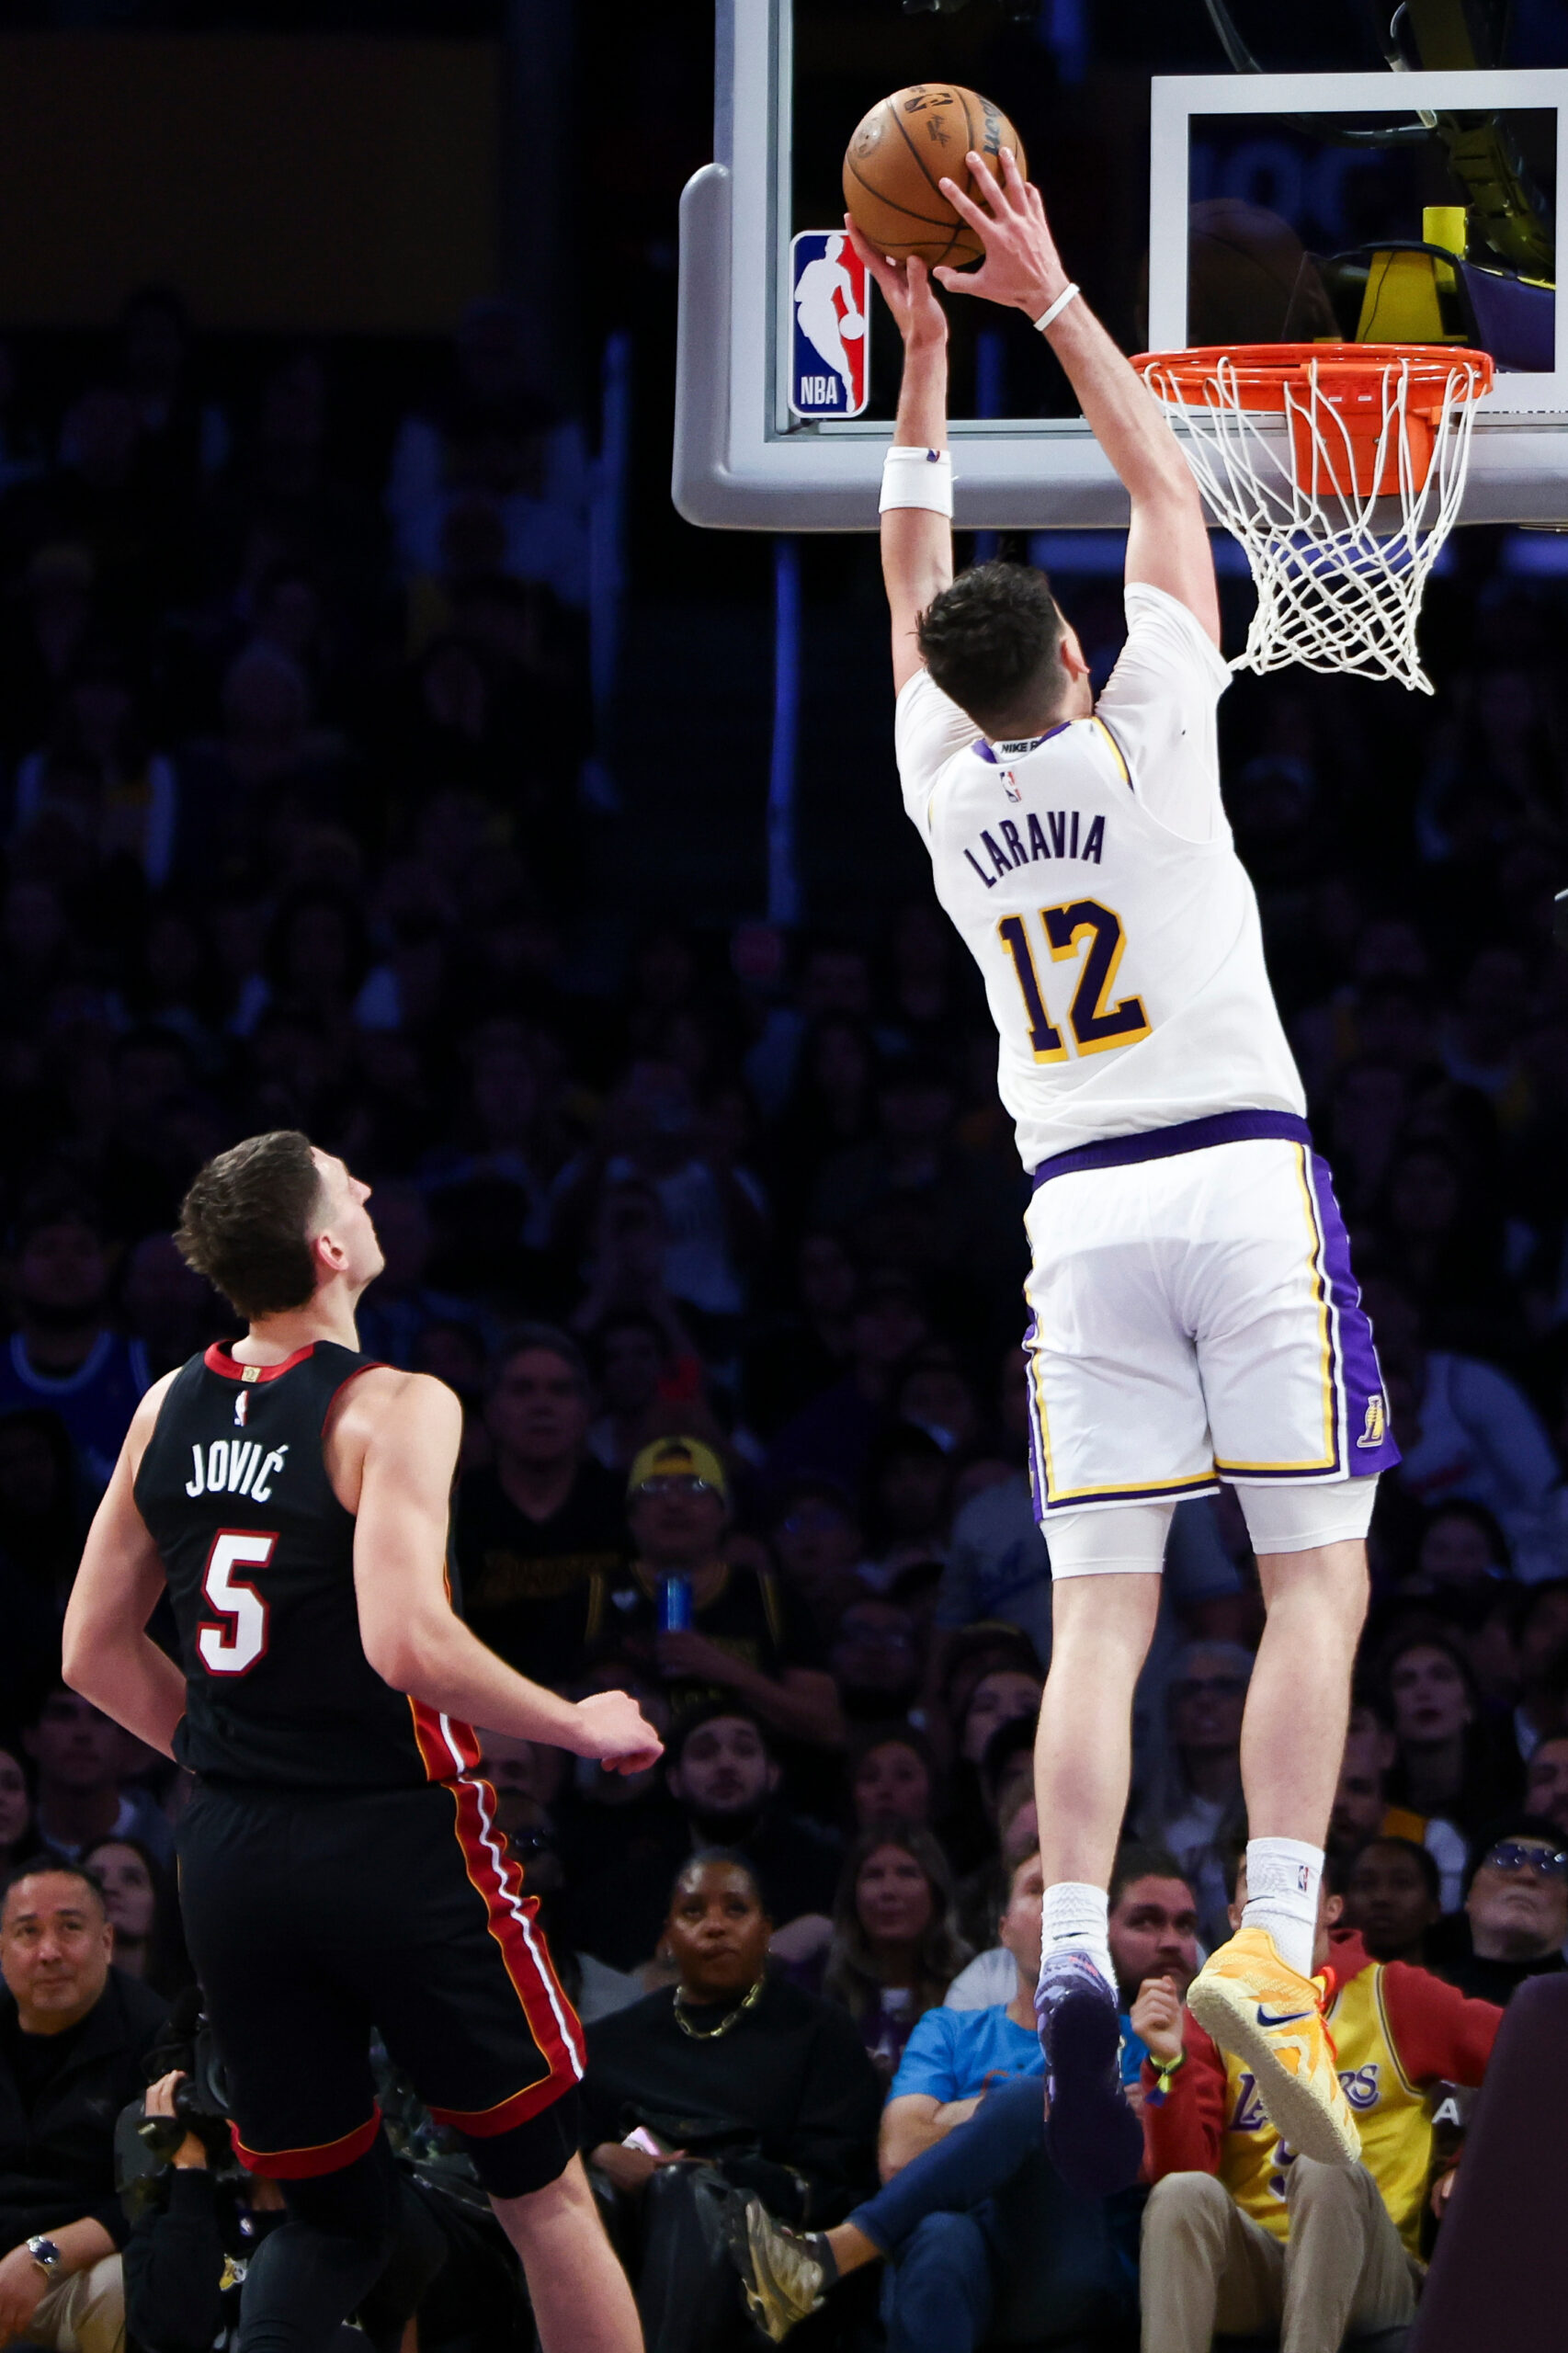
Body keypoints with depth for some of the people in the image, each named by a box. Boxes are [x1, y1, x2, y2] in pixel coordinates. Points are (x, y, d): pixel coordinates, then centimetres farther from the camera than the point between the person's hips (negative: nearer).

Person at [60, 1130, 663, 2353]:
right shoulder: (393, 1409, -14)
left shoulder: (170, 1408, 6)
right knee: (547, 2194, 9)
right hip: (393, 1841, -6)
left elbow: (94, 1654, 12)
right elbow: (406, 1643, -25)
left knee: (335, 2220, 16)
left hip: (229, 1860, 6)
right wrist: (580, 1725, -10)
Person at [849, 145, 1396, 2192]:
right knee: (1317, 1577, -1)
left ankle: (1075, 1954, -18)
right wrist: (1052, 302, 9)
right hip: (1245, 1179, -3)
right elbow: (1166, 491, 6)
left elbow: (914, 587, 21)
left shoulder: (947, 789, 5)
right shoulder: (1146, 738, -4)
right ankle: (1272, 1945, -17)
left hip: (1082, 1212, 3)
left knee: (1098, 1617, 0)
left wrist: (921, 371, 23)